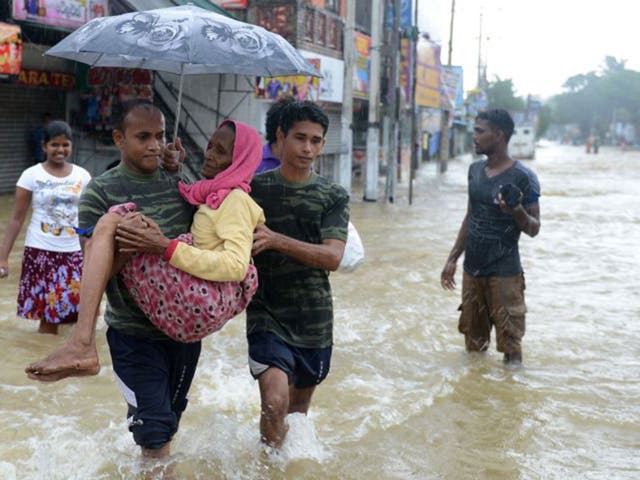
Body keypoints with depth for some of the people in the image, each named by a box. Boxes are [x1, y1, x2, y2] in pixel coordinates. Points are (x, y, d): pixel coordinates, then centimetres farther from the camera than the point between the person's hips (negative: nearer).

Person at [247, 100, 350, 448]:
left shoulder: (334, 197, 1)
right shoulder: (255, 188, 0)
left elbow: (332, 257, -12)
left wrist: (276, 240, -26)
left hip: (314, 318, 2)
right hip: (267, 312, -2)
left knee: (299, 406, 18)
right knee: (274, 403, -21)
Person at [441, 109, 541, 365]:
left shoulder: (523, 177, -11)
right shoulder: (475, 169, 8)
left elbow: (534, 228, -8)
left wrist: (517, 212, -29)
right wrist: (453, 258, 14)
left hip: (504, 273, -6)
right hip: (472, 269, 6)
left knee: (509, 344, -2)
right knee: (473, 342, 14)